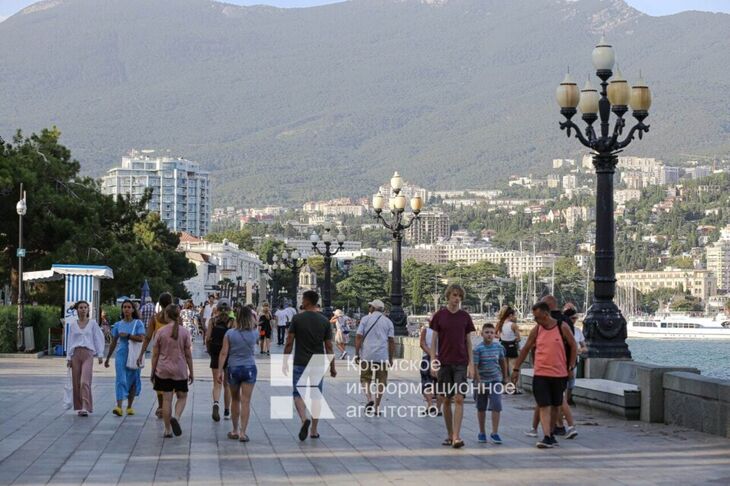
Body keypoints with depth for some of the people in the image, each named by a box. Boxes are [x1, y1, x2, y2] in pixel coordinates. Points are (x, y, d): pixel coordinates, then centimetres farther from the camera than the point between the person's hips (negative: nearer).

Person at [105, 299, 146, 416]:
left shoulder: (138, 323, 1)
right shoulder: (118, 325, 9)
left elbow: (141, 338, -12)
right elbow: (113, 343, 16)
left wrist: (127, 335, -16)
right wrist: (108, 358, 18)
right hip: (121, 354, 1)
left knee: (132, 380, 6)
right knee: (120, 380, -11)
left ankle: (129, 406, 18)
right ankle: (119, 407, -21)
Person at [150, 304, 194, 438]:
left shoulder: (161, 332, -4)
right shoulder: (184, 331, -4)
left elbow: (155, 354, 0)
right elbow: (188, 354, -2)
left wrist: (152, 371, 10)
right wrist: (191, 371, 7)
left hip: (163, 370, 0)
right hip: (180, 371, 0)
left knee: (166, 399, 5)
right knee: (182, 397, 14)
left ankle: (168, 430, 8)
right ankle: (176, 417, -13)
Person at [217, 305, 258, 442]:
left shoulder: (230, 333, -8)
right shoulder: (254, 334, -7)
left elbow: (224, 353, -8)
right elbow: (260, 339, 18)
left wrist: (220, 371, -4)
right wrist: (254, 323, 15)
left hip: (233, 368, 1)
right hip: (249, 369, -1)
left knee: (235, 400, 17)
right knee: (246, 401, 0)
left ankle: (235, 431, 24)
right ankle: (242, 433, -4)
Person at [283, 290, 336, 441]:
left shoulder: (297, 319, -7)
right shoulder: (325, 321, -1)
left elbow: (289, 343, -6)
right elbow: (329, 346, 0)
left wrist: (285, 362, 3)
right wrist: (332, 367, 7)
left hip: (300, 363, -2)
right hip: (318, 364, 2)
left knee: (298, 394, 6)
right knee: (316, 396, 10)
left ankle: (304, 419, -20)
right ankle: (314, 431, 12)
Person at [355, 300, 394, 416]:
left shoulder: (366, 319, 2)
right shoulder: (388, 322, 8)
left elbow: (359, 337, -4)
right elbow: (391, 341, 4)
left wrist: (357, 354, 2)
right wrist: (391, 358, 9)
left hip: (367, 355, -1)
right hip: (382, 356, 1)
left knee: (365, 379, 11)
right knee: (381, 382, 9)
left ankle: (370, 399, -13)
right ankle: (376, 408, 7)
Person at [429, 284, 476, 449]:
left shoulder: (465, 316, 5)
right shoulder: (439, 316, 2)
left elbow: (468, 342, 8)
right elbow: (434, 341, 4)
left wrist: (471, 364, 2)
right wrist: (433, 362, -4)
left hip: (461, 363, 0)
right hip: (444, 363, 0)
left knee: (459, 399, -10)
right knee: (446, 400, 6)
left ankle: (457, 436, -13)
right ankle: (449, 435, 17)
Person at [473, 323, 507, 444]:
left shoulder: (499, 347, -1)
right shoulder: (478, 349, -12)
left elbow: (503, 362, 14)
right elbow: (474, 367, -13)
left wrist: (505, 378, 19)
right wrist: (479, 382, -19)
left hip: (496, 380, 2)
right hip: (482, 381, -2)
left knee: (496, 406, -11)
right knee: (481, 408, 10)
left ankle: (494, 433, -5)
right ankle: (482, 433, 23)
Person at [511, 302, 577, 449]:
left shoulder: (562, 328, -4)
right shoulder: (536, 330, 2)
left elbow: (573, 346, 5)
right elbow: (525, 349, 9)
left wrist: (571, 367, 0)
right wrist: (516, 369, 9)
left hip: (559, 374, 0)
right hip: (540, 374, 0)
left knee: (555, 406, 12)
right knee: (544, 406, -9)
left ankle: (551, 434, 27)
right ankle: (546, 437, -14)